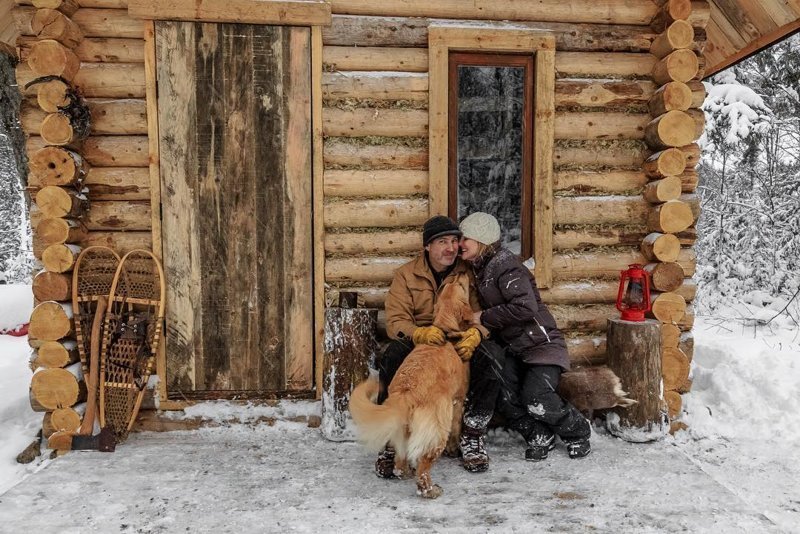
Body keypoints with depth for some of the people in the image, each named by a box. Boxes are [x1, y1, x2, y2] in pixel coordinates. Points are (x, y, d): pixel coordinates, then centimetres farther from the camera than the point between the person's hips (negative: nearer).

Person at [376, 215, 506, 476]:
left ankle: (472, 434, -13)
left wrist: (475, 333, -27)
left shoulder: (468, 273, 6)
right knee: (392, 356, -34)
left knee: (494, 355, -29)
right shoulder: (406, 275, 2)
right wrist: (420, 334, -31)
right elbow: (395, 322, -8)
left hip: (461, 344, 1)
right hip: (416, 343, -1)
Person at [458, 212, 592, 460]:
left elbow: (526, 307, -29)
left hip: (541, 344, -8)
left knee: (537, 398, -20)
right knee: (504, 397, -12)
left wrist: (485, 318, -19)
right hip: (514, 349, 8)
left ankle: (578, 433, 9)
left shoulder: (505, 265, -18)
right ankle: (540, 437, 10)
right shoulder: (480, 270, 10)